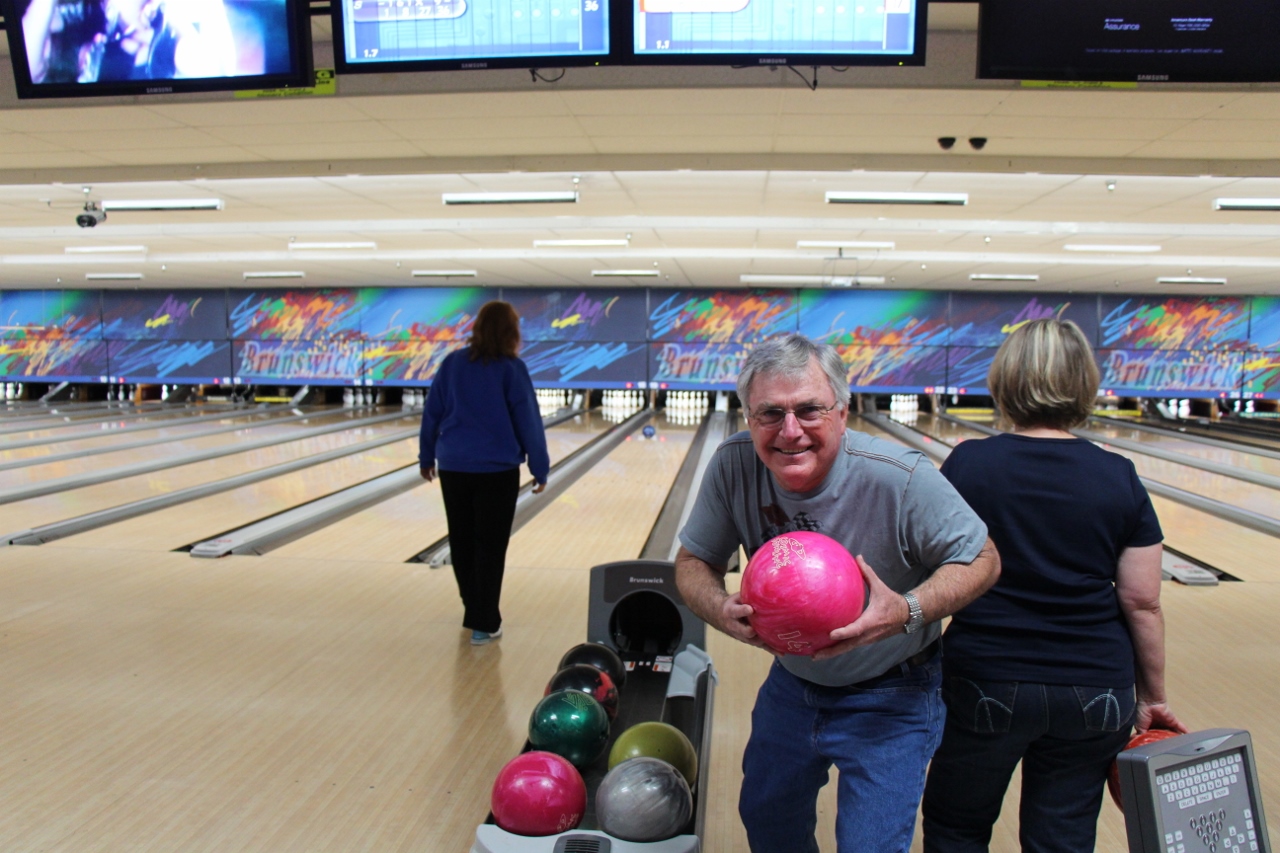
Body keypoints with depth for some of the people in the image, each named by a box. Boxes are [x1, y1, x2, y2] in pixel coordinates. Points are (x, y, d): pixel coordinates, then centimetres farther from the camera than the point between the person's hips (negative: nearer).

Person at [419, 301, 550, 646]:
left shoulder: (452, 363, 2)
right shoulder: (511, 368, -8)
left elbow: (431, 414, 6)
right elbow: (528, 423, -8)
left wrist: (427, 456, 17)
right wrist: (540, 468, 0)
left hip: (453, 467, 4)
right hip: (497, 470, -4)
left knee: (461, 540, 14)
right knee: (490, 546, 2)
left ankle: (473, 611, 28)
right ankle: (484, 624, 5)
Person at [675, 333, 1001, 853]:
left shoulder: (902, 480, -30)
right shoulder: (734, 465, -20)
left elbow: (982, 560, -17)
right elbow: (694, 562, -10)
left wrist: (909, 611, -37)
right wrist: (720, 609, -33)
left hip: (887, 700, -4)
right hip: (791, 683, 4)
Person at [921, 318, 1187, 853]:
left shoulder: (967, 464, -9)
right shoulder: (1120, 478, -4)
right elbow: (1142, 604, -3)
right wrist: (1152, 698, 8)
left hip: (985, 684, -2)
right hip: (1095, 695, 2)